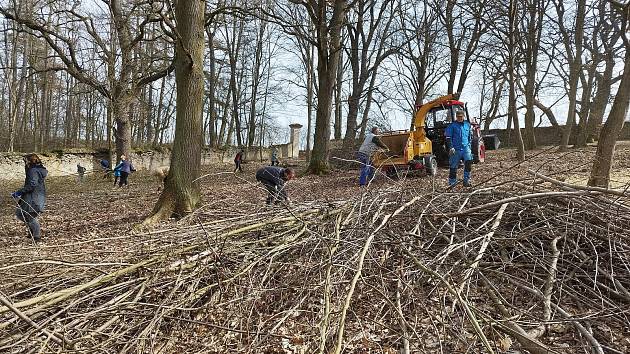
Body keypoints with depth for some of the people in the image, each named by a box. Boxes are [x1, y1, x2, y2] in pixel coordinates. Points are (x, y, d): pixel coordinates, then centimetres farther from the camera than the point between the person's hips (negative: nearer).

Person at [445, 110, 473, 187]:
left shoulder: (467, 124, 12)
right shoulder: (452, 125, 0)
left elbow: (470, 136, 22)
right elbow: (448, 138, -2)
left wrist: (469, 145, 13)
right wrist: (451, 147, -10)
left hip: (466, 148, 3)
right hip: (456, 149, -2)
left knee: (469, 161, -19)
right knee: (453, 166, 2)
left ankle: (466, 180, -10)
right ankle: (452, 183, 15)